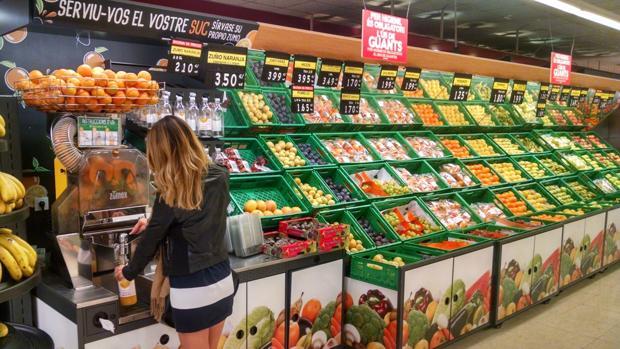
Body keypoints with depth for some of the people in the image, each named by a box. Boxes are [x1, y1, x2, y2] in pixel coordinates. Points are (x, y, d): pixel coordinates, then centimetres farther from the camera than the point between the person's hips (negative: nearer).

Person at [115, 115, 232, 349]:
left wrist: (128, 271, 12)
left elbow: (152, 239, -5)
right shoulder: (219, 177, 0)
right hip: (223, 281, 6)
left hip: (192, 290, -6)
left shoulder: (171, 192, -16)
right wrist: (154, 224, 20)